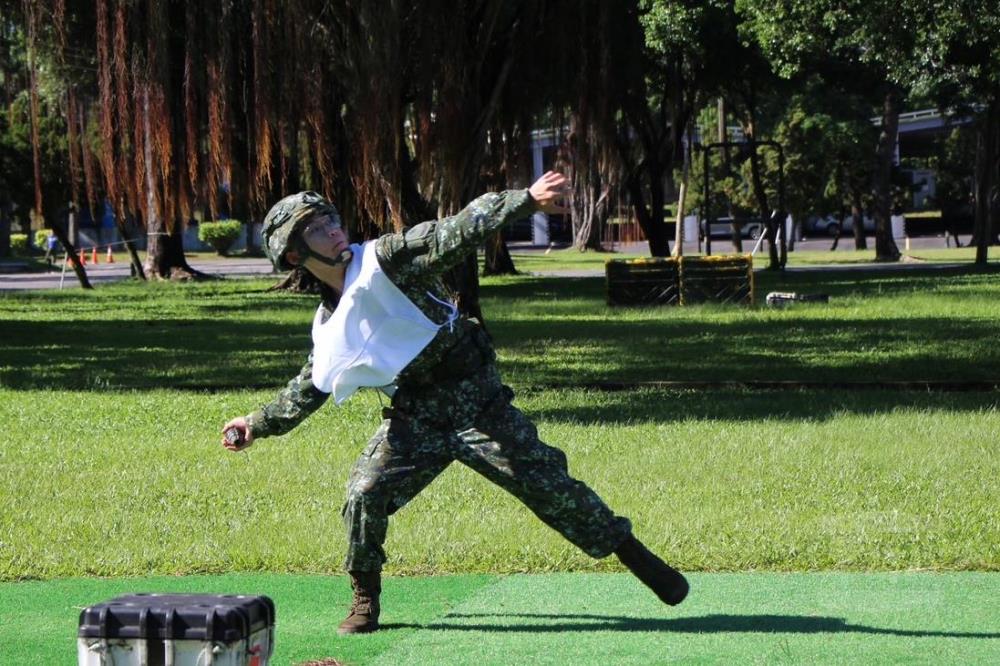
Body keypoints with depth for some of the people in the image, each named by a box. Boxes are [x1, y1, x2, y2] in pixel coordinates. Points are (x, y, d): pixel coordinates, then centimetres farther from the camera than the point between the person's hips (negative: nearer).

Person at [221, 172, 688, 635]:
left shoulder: (386, 260, -10)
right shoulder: (328, 326, 7)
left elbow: (455, 235, -21)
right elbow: (307, 388, 23)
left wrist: (525, 200, -33)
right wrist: (258, 425, 25)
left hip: (479, 404, -4)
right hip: (414, 420, 4)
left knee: (547, 484, -6)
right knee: (364, 495, -11)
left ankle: (636, 558, 4)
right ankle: (365, 602, 9)